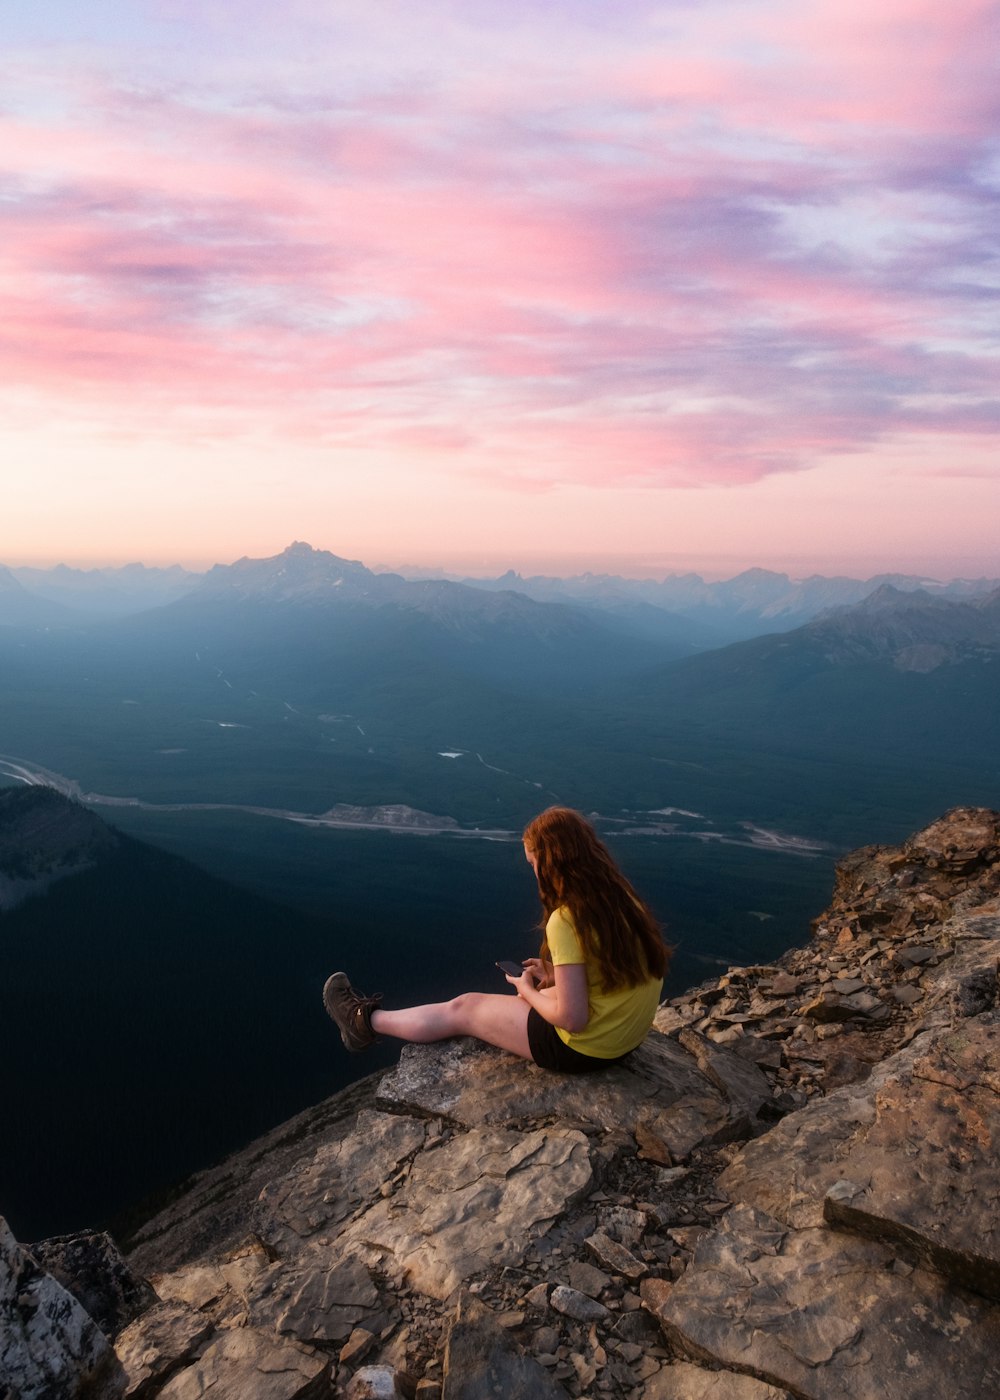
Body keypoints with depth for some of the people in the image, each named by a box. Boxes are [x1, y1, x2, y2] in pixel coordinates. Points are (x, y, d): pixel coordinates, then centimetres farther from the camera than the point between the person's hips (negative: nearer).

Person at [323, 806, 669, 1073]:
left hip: (582, 1050, -8)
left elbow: (571, 1017, -25)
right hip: (624, 1038, 8)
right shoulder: (620, 899, -2)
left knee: (463, 1009, 8)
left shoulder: (566, 920, -26)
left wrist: (528, 990, -7)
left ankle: (366, 1021, 29)